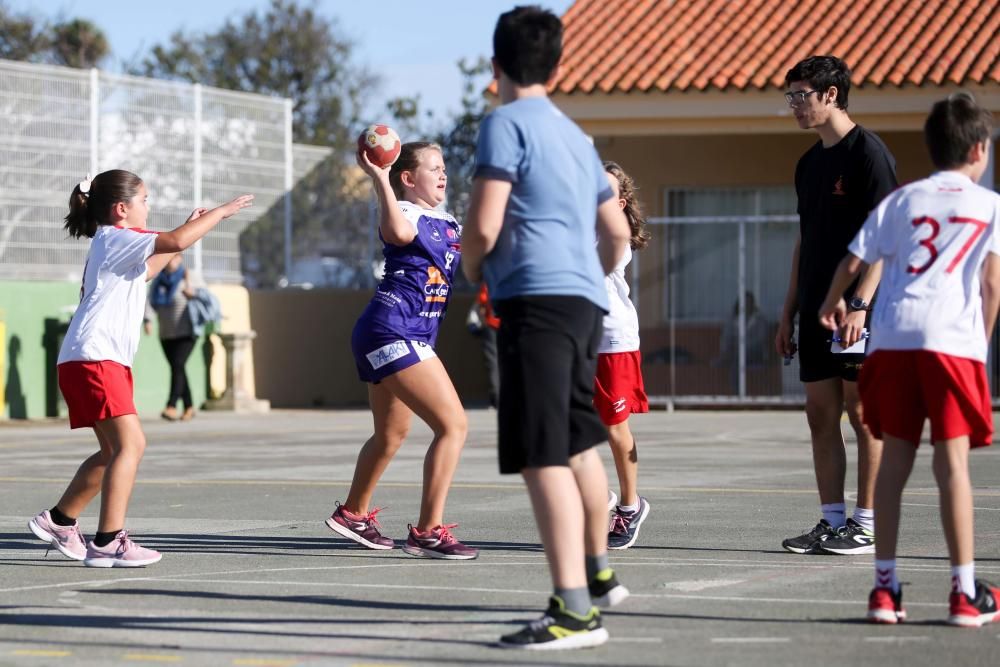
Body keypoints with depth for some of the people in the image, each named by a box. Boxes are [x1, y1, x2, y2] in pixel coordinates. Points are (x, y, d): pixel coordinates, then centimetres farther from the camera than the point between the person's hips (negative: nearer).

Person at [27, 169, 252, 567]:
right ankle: (108, 542, -22)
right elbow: (176, 242, -20)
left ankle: (59, 521, 24)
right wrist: (219, 213, -8)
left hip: (106, 360, 11)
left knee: (115, 450, 16)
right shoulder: (115, 238, -6)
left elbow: (145, 272, 42)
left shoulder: (113, 245, 24)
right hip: (94, 359, -11)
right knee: (130, 444, -17)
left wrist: (190, 228, 36)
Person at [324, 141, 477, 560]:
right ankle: (427, 532, -18)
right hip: (391, 332, -10)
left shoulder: (449, 224, 17)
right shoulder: (405, 213, -10)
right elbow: (400, 232, -34)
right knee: (453, 424, -17)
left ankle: (352, 513, 43)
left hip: (412, 337, 10)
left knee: (391, 434, 25)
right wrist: (378, 178, -35)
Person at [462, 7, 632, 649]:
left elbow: (484, 227, -13)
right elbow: (618, 232, 25)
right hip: (585, 300, 9)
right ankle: (598, 574, 41)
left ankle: (574, 610, -21)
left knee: (544, 458, -13)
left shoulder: (505, 124, -6)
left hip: (536, 297, -9)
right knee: (579, 443, 25)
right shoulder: (575, 134, 20)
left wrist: (473, 268, 7)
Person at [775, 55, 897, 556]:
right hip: (816, 309, 8)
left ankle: (867, 525, -1)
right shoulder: (809, 163, 17)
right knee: (821, 415, 6)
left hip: (858, 312, -8)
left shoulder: (867, 152, -8)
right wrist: (789, 311, 17)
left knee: (863, 412, -5)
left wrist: (860, 304, -21)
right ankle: (832, 522, 10)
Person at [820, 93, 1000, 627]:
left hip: (892, 337, 3)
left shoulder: (902, 200, 16)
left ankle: (885, 586, 11)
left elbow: (853, 262, 16)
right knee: (952, 461, -2)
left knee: (895, 458, 9)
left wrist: (831, 304, 35)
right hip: (952, 338, -3)